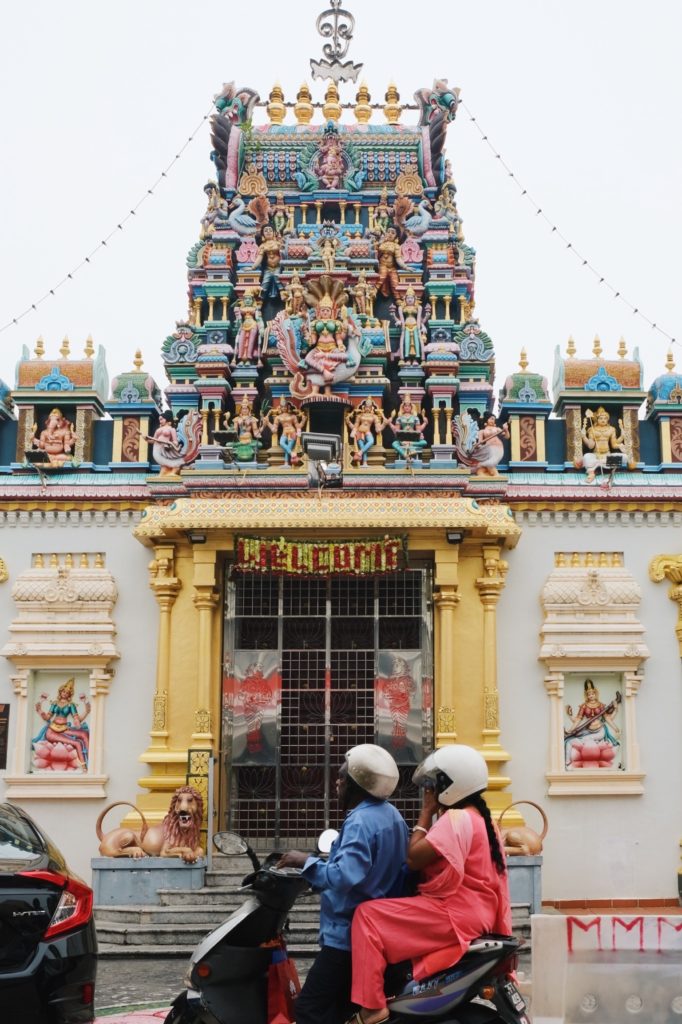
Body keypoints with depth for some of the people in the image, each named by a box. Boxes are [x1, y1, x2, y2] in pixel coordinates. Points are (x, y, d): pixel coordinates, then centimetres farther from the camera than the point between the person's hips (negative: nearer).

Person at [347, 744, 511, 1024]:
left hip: (454, 916, -11)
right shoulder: (480, 818, 16)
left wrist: (426, 812, -9)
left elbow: (414, 857, -18)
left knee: (369, 915, -12)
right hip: (475, 914, 11)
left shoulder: (457, 818, -16)